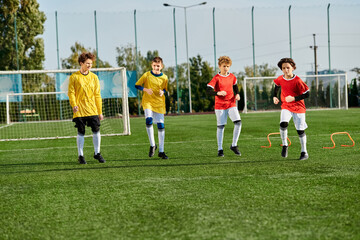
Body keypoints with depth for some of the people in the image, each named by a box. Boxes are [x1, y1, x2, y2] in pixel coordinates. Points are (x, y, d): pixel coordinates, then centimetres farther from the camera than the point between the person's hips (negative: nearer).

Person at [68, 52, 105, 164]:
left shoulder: (94, 77, 9)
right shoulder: (74, 77, 1)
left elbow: (97, 95, 11)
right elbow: (71, 93, -1)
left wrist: (100, 112, 8)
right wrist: (74, 105, -19)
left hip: (92, 110, 2)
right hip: (79, 110, -2)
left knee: (96, 130, -2)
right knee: (81, 133, 1)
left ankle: (97, 153, 13)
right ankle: (81, 156, 10)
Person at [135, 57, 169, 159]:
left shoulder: (164, 77, 4)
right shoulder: (147, 75, -1)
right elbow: (137, 85, 4)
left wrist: (162, 92, -7)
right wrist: (145, 89, -14)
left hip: (159, 103, 2)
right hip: (148, 101, -2)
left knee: (161, 125, -1)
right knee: (149, 119, -26)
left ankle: (161, 151, 9)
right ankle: (152, 145, -10)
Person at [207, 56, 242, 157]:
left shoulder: (232, 77, 6)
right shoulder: (216, 78, -9)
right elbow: (208, 90, -17)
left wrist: (237, 94, 6)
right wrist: (218, 93, -34)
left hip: (231, 104, 3)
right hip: (220, 105, -3)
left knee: (238, 122, -14)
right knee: (221, 127, 1)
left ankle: (234, 145, 0)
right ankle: (220, 149, 13)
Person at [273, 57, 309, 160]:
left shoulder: (297, 81, -18)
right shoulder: (280, 79, -4)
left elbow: (306, 94, -14)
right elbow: (277, 86, 21)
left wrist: (294, 98, -24)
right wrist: (275, 96, 9)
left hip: (298, 107, -3)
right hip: (286, 106, 3)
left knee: (300, 130, 0)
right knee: (283, 124, -23)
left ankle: (304, 152, 16)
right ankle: (284, 145, -2)